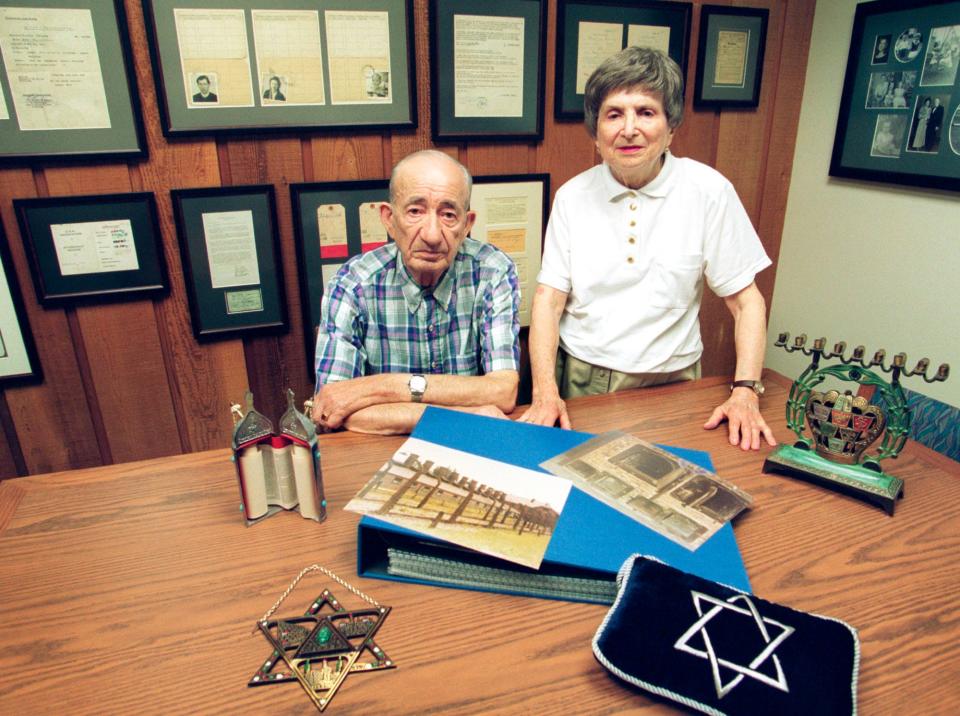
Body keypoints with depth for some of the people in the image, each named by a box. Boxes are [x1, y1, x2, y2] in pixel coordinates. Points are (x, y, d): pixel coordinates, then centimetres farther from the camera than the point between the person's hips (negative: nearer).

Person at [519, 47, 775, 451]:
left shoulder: (709, 191, -5)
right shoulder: (573, 196, 0)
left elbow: (746, 300, 0)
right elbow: (549, 299, -3)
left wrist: (746, 392, -11)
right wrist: (544, 393, -16)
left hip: (670, 383, 0)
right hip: (581, 379, 1)